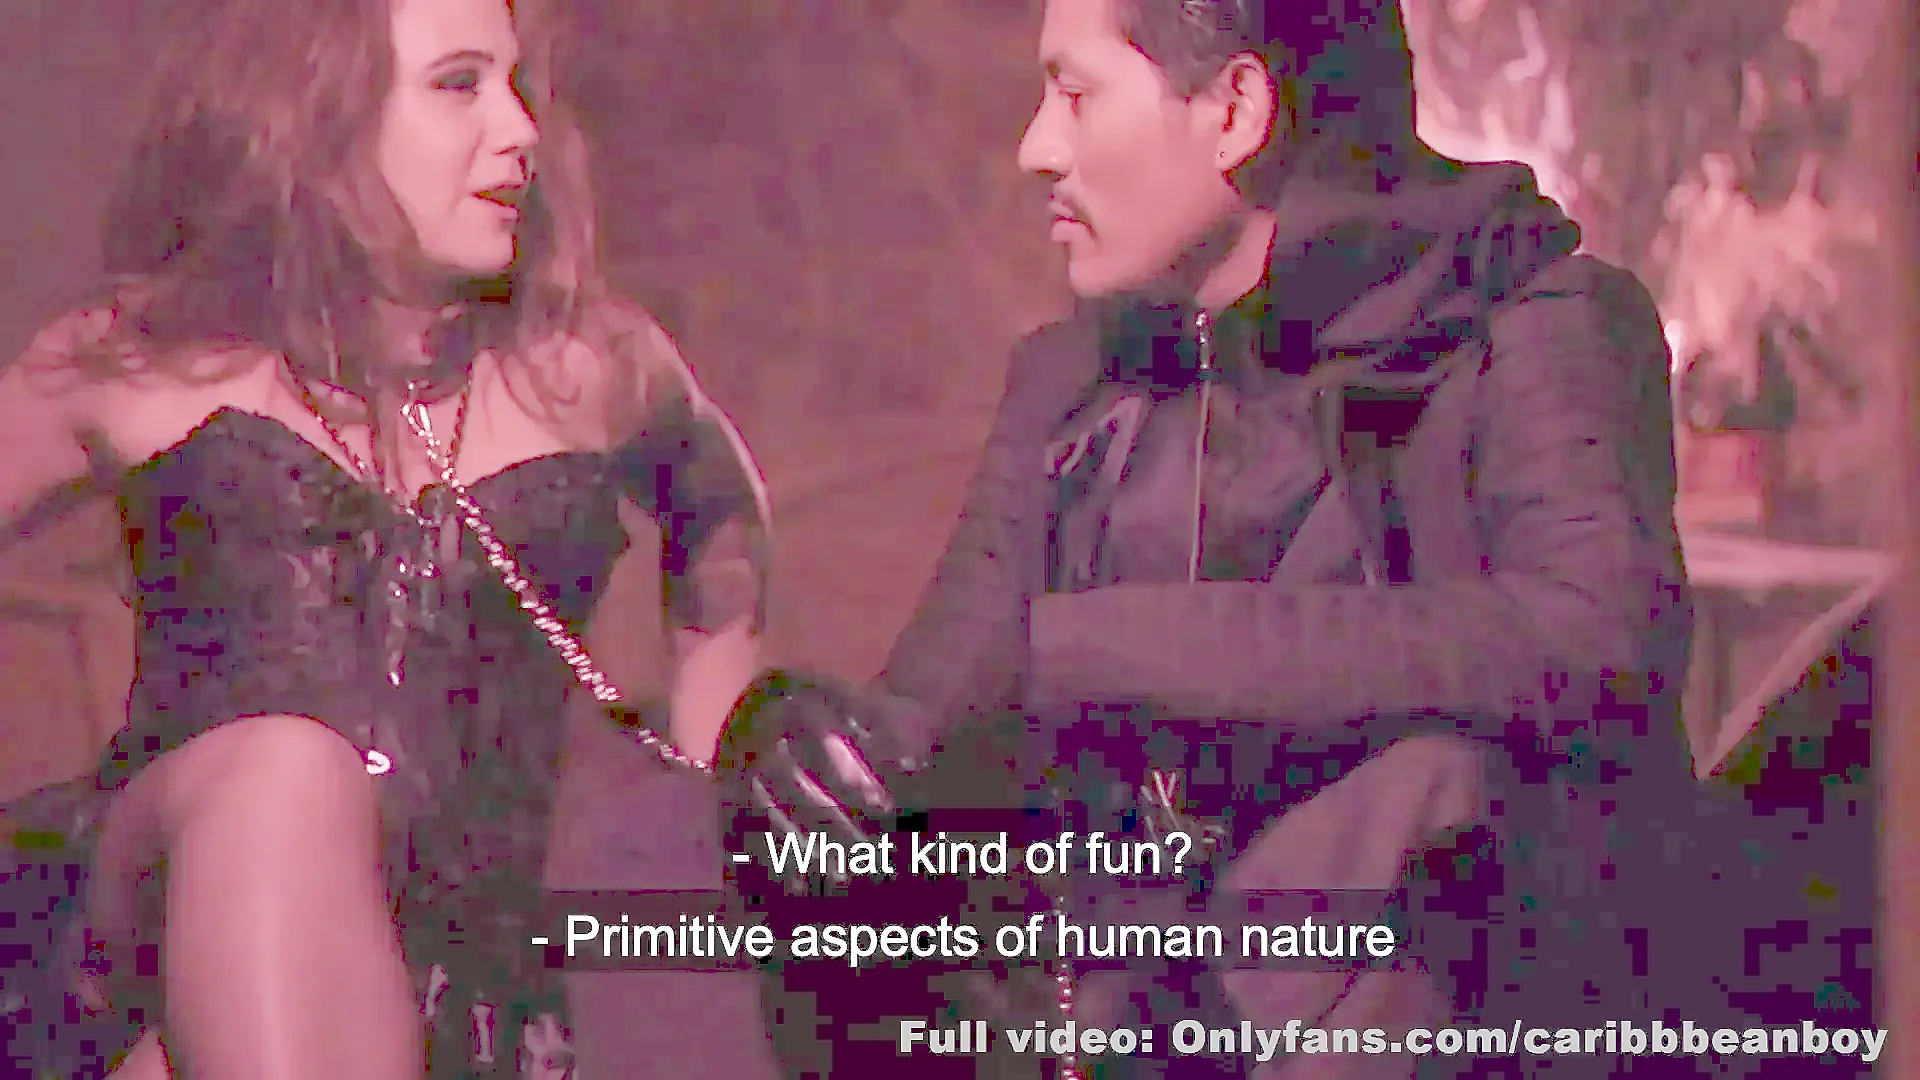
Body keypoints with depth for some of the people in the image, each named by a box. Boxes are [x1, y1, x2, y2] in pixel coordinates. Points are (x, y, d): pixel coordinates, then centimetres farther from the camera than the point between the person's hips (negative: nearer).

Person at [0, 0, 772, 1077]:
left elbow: (722, 507, 33)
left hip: (461, 985, 0)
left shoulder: (587, 369, 13)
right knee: (284, 770, -35)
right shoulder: (135, 365, 9)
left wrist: (694, 761, 29)